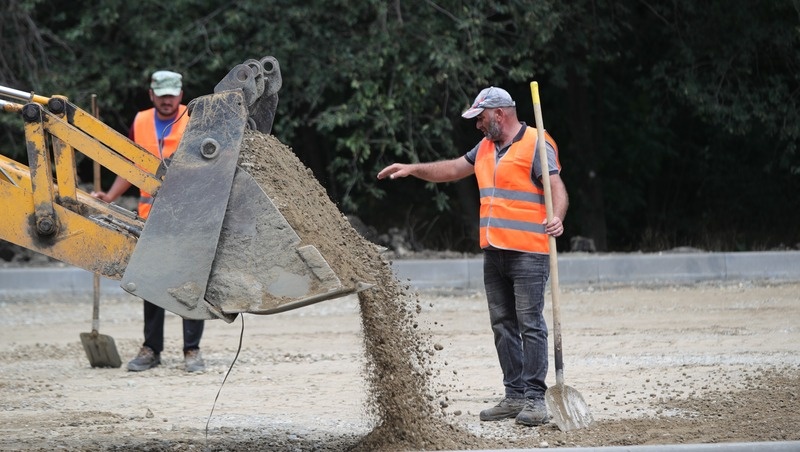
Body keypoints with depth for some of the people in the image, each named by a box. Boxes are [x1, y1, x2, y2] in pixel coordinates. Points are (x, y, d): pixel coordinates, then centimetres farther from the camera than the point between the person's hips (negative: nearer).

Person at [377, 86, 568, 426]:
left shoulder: (535, 146, -8)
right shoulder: (486, 148, 18)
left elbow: (557, 188, -17)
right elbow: (452, 170, 30)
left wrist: (556, 218, -36)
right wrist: (412, 169, 23)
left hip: (528, 254, -9)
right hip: (494, 254, 9)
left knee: (530, 324, -8)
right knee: (503, 325, 8)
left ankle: (535, 398, -8)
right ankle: (514, 395, 12)